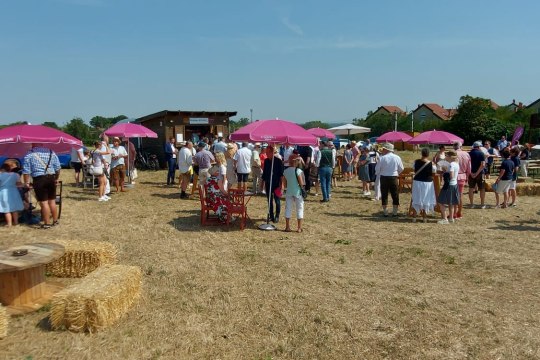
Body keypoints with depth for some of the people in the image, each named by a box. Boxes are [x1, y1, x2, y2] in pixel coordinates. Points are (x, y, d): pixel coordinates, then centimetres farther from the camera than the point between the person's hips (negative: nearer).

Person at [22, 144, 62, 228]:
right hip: (51, 178, 4)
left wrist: (26, 182, 1)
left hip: (39, 179, -4)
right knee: (52, 201, 14)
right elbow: (58, 168, 7)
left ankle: (47, 223, 3)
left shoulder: (29, 155, 0)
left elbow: (26, 171, -6)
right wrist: (56, 178, 18)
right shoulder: (51, 152, 8)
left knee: (43, 202, -1)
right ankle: (55, 220, 22)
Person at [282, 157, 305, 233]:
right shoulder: (298, 171, -14)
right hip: (298, 192, -4)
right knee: (299, 209, 7)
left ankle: (287, 227, 15)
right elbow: (301, 183, -15)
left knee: (288, 208, 11)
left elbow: (284, 184, 6)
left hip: (289, 192, 4)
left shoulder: (285, 171, 1)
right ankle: (299, 228, 9)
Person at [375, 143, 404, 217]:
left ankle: (385, 212, 11)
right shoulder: (397, 158, -2)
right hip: (394, 178, 2)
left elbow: (377, 170, -7)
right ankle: (395, 212, 16)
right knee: (395, 195, 11)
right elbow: (401, 169, 5)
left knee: (384, 195, 8)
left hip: (384, 178, -2)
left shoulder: (382, 158, -10)